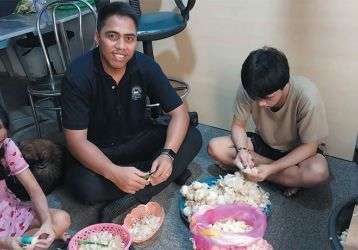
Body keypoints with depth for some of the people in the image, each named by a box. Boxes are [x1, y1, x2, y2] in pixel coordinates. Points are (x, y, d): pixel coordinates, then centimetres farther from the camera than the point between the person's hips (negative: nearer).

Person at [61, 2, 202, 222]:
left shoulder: (145, 66, -14)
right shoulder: (78, 76, -23)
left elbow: (179, 112, -12)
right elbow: (77, 141, -24)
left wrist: (168, 154, -30)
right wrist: (114, 173, -40)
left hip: (139, 139, 3)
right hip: (98, 151, -3)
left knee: (193, 138, -17)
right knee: (86, 188, -33)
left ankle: (127, 202, -21)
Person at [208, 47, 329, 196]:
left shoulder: (306, 96, -31)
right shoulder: (249, 88, -23)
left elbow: (309, 146, -22)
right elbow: (238, 125, -8)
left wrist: (271, 168, -31)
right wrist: (242, 149, -29)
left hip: (297, 150, -4)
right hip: (264, 143, 5)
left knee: (319, 172, -36)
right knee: (215, 147, -18)